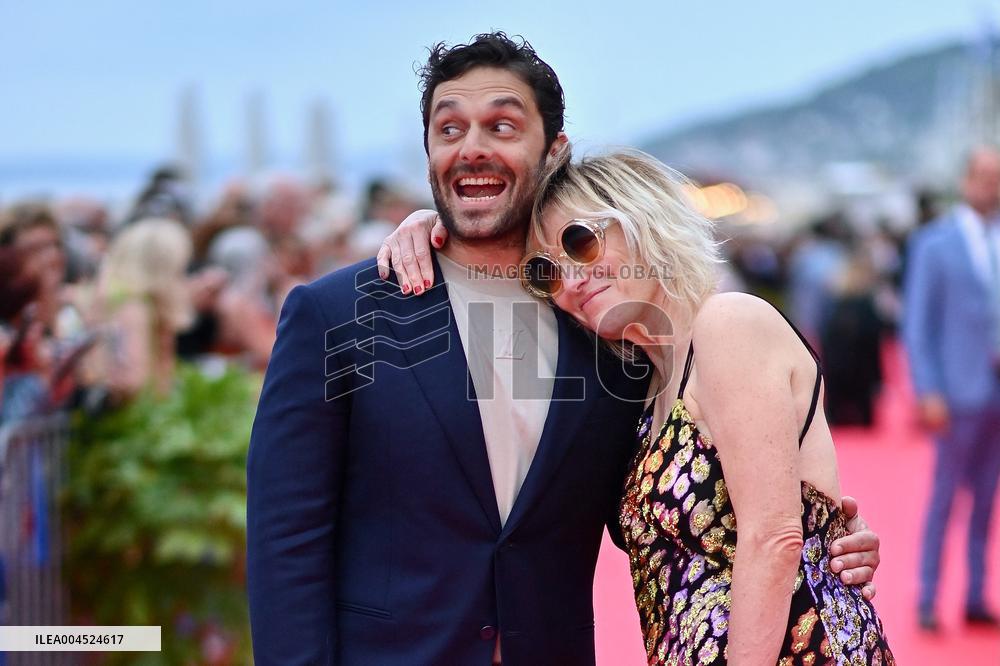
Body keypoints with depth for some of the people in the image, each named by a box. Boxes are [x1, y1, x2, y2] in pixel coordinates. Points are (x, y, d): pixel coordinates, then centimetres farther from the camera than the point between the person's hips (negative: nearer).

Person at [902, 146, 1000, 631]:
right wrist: (928, 392, -11)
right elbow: (917, 324, -4)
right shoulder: (934, 244, -2)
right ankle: (927, 600, 5)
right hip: (960, 391, -4)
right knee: (945, 496, -1)